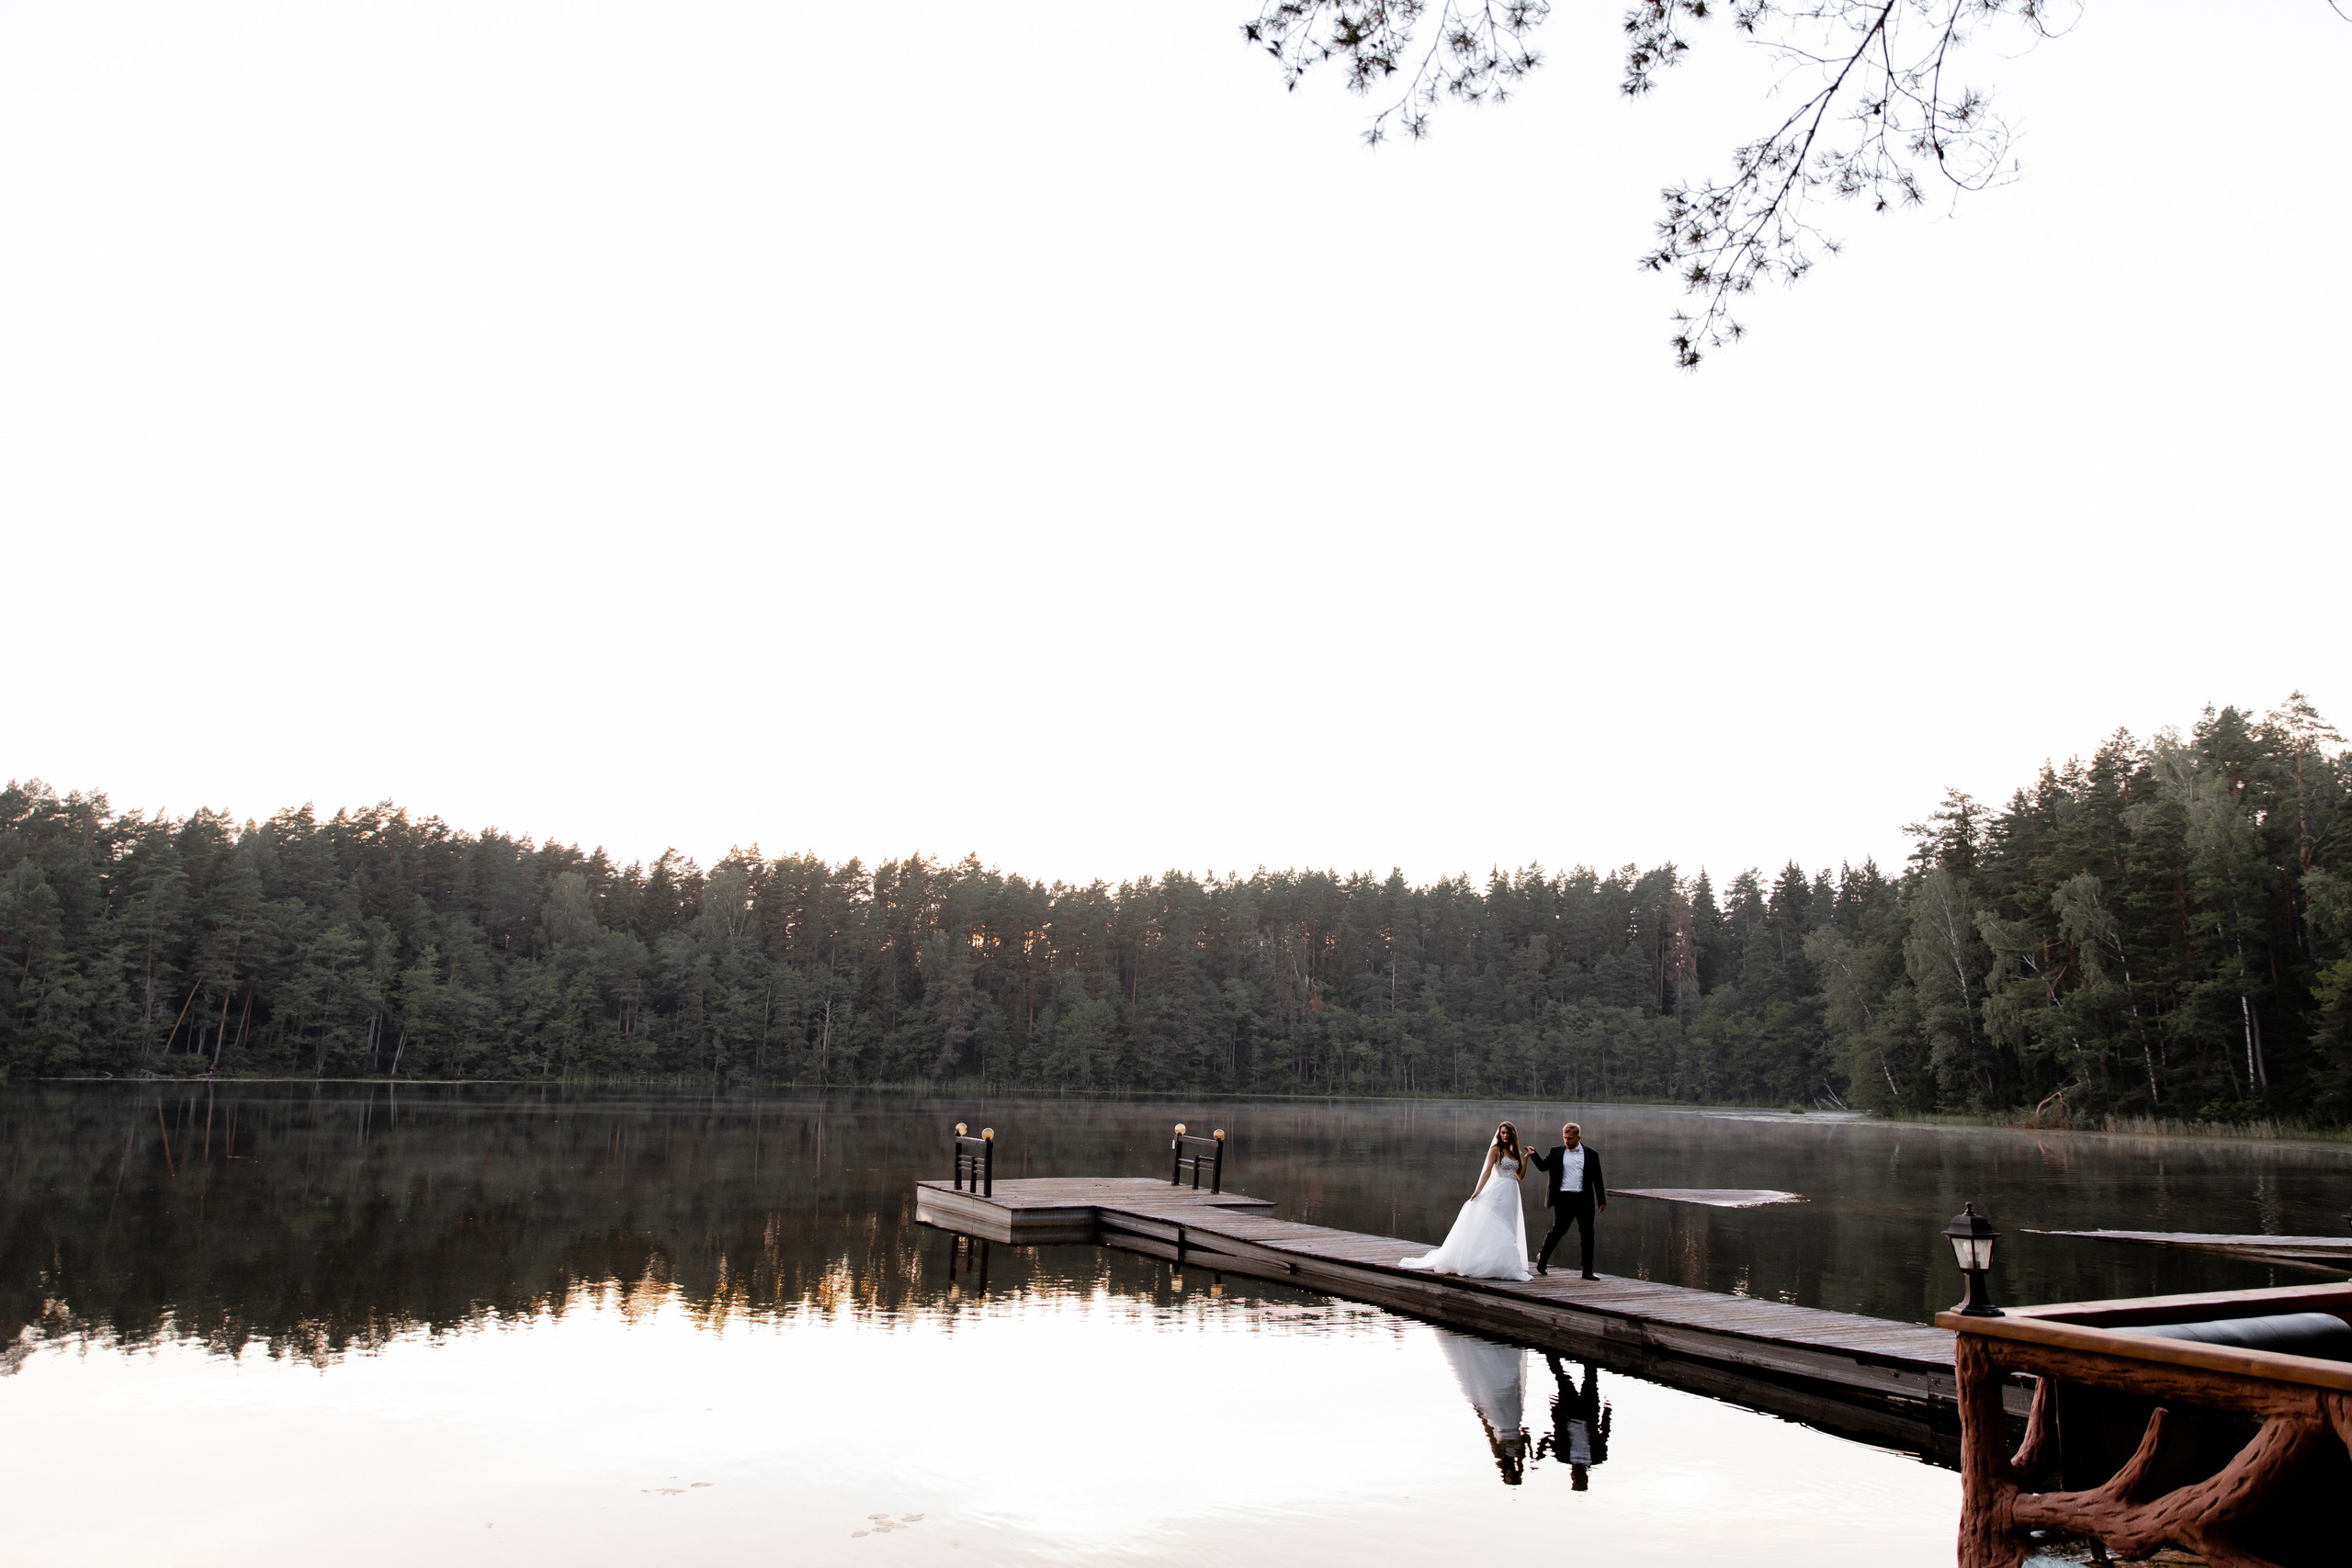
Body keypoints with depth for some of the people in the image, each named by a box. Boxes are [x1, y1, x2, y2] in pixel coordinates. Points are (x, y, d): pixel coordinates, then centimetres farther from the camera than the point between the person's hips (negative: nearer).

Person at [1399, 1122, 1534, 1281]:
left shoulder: (1517, 1153, 15)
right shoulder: (1495, 1150, -1)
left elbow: (1521, 1176, 11)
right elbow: (1487, 1172, -7)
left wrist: (1526, 1158, 1)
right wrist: (1477, 1191, -15)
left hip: (1512, 1196, 6)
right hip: (1498, 1192, -6)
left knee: (1508, 1231, 5)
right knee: (1493, 1228, -10)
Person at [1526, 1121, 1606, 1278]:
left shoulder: (1591, 1154, 6)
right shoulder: (1556, 1153, 6)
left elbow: (1597, 1178, 9)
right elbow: (1543, 1166, 0)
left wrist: (1602, 1200, 9)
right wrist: (1533, 1155, -16)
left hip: (1584, 1199, 2)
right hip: (1564, 1199, -1)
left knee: (1587, 1234, 4)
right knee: (1557, 1230, 0)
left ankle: (1588, 1271, 11)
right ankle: (1542, 1259, 21)